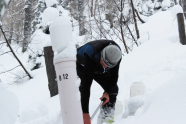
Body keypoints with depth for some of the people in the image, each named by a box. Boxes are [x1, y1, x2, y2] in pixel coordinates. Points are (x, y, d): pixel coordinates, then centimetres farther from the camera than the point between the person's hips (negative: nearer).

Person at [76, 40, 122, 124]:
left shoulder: (116, 53, -32)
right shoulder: (91, 57, -48)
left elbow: (114, 75, -17)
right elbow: (86, 84, -50)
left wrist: (107, 92, -31)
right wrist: (85, 113, -53)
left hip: (99, 69, 4)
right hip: (82, 66, -4)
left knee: (113, 88, -8)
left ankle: (106, 114, 2)